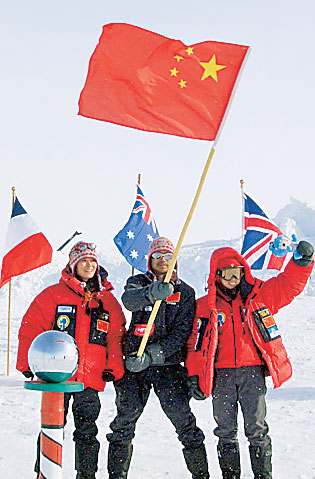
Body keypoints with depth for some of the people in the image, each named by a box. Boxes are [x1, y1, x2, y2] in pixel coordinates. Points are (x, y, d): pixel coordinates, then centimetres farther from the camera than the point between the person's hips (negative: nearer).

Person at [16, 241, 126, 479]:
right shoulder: (53, 295, 1)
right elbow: (31, 329, 2)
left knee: (87, 431, 7)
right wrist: (27, 363, -3)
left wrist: (114, 368, 4)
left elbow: (116, 336, 13)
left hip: (91, 379, 2)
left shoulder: (108, 300, 11)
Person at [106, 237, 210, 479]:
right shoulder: (138, 282, 9)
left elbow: (182, 332, -4)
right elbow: (129, 300, -16)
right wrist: (152, 293, -39)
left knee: (184, 420, -6)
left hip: (168, 365, -1)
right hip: (134, 365, 1)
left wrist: (151, 355, -15)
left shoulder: (185, 291, 6)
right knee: (125, 420, 2)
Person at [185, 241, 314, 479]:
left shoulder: (259, 295, 6)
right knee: (226, 431, 8)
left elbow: (290, 283, 2)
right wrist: (195, 377, 0)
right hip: (221, 376, 1)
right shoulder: (204, 306, 6)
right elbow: (195, 344, 6)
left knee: (257, 430, 0)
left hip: (252, 372, -1)